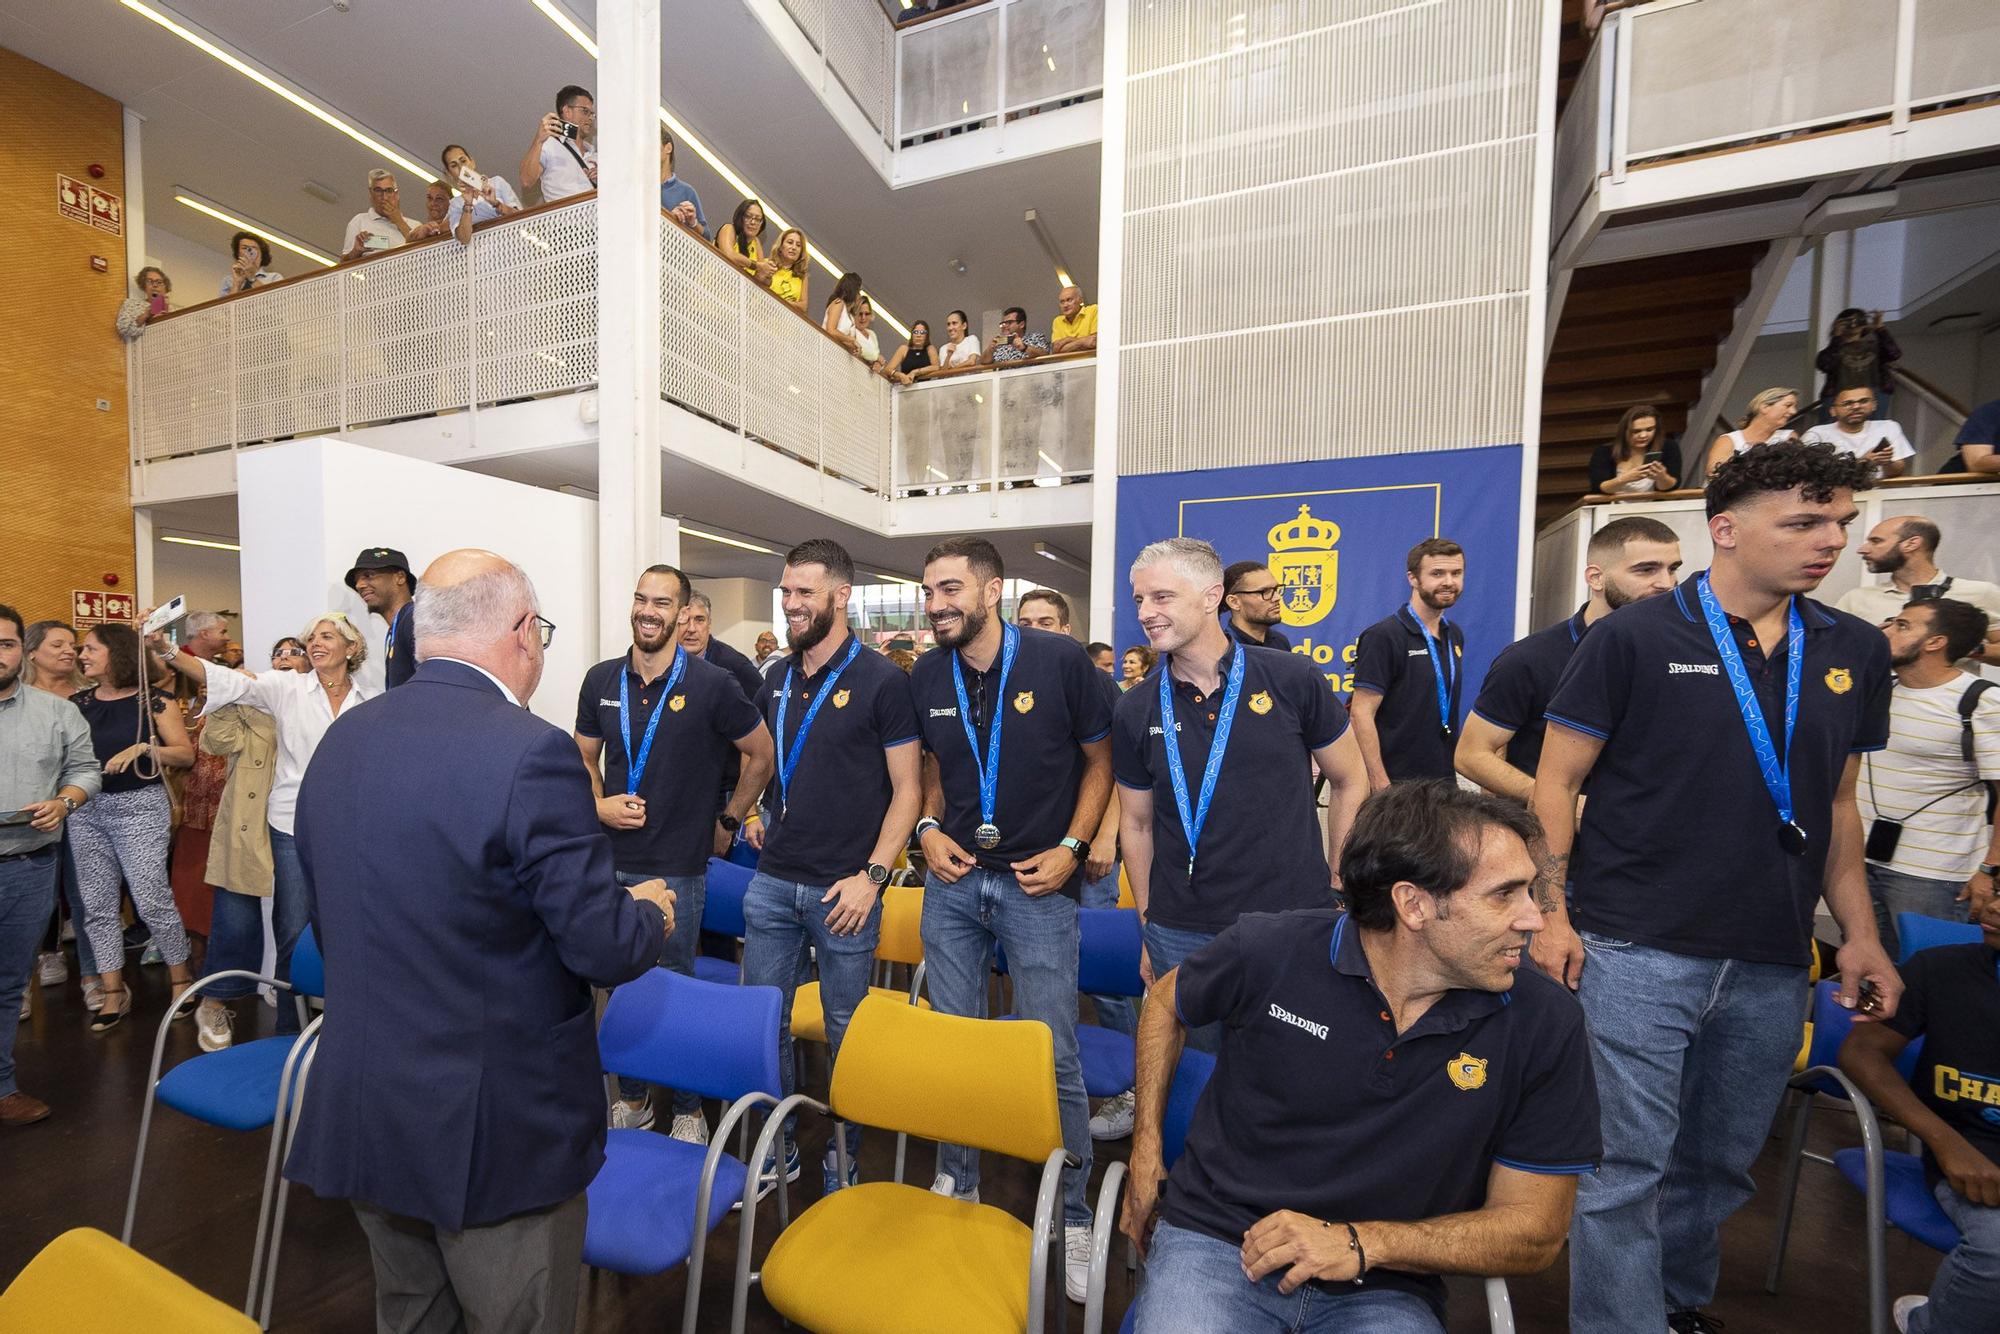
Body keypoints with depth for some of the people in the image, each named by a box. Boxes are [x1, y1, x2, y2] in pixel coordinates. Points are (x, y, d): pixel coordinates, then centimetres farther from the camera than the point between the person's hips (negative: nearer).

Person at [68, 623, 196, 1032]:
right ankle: (114, 992, 18)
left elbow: (186, 754, -7)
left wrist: (143, 747, -20)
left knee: (151, 900, -4)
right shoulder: (76, 703, 8)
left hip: (140, 807, -5)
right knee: (97, 904, 8)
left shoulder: (153, 701, -4)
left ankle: (181, 977, 13)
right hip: (86, 810, 5)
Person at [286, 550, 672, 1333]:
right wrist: (651, 912, 0)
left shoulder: (339, 741, 0)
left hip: (360, 1109, 7)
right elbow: (603, 949, -21)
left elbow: (330, 925, 11)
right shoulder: (529, 752, -25)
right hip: (496, 1122, -7)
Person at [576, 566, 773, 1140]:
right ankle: (632, 1097, 37)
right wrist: (600, 805, -4)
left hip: (677, 866, -4)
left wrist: (729, 821, 3)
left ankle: (688, 1109, 27)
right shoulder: (602, 680, 3)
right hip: (612, 860, 4)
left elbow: (761, 755, 0)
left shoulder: (710, 684, -9)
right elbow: (584, 757, 15)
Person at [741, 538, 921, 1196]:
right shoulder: (778, 679, 8)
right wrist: (754, 813, 8)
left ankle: (845, 1153, 35)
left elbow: (907, 789, -10)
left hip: (844, 889, -5)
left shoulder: (882, 681, -10)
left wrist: (871, 875, -16)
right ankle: (778, 1144, 38)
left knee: (846, 1030, 11)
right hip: (772, 882, 6)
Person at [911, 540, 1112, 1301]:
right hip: (953, 878, 4)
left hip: (1037, 884, -3)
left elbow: (1098, 761, -3)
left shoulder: (1061, 660, -11)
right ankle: (956, 1185, 39)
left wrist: (1072, 848, -11)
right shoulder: (926, 677, 0)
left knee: (1052, 1056, 4)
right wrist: (928, 827, -2)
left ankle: (1073, 1214, 28)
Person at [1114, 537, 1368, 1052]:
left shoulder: (1294, 681, -7)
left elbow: (1350, 783, 4)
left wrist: (1340, 891, 1)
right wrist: (1147, 928, 7)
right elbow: (1136, 823, 7)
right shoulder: (1136, 710, -1)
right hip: (1181, 937, 2)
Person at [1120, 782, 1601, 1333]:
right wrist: (1144, 1159, 3)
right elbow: (1167, 1002, 6)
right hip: (1216, 1243, -2)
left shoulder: (1545, 1025, -10)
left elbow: (1535, 1231, -3)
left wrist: (1360, 1244, -15)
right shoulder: (1270, 950, -14)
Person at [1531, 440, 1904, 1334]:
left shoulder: (1856, 653, 8)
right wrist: (1552, 913, -13)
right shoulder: (1633, 639, -8)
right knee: (1627, 1166, 2)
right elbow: (1557, 781, -7)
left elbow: (1837, 805, 15)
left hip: (1772, 966, 6)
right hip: (1636, 953, -5)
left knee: (1720, 1166, 21)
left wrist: (1860, 935, 9)